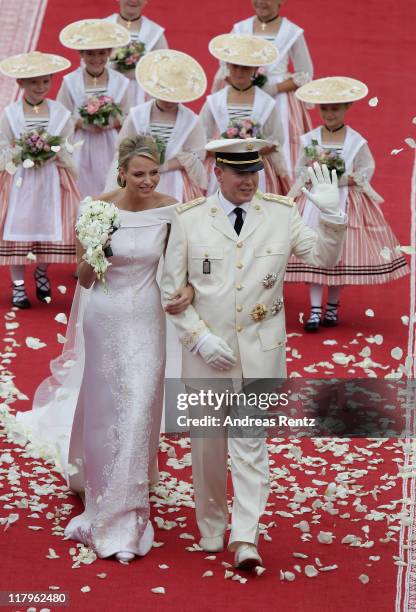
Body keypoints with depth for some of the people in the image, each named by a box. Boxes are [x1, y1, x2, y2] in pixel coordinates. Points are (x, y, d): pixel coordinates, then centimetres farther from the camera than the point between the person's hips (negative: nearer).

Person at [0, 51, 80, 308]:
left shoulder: (61, 113, 0)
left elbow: (68, 151, 5)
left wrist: (53, 154, -12)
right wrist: (23, 155, -14)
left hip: (51, 181, 1)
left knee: (48, 226, 6)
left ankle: (42, 273, 30)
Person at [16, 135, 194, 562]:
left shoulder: (169, 210, -7)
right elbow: (83, 277, -5)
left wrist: (188, 289, -18)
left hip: (145, 322, 0)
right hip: (103, 319, 0)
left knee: (136, 413, -2)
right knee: (101, 409, 14)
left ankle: (121, 518, 10)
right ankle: (92, 473, 44)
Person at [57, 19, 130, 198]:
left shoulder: (119, 82, 0)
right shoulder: (71, 82, -3)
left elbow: (126, 118, 7)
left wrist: (113, 122, -14)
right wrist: (82, 123, -17)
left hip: (110, 149, 1)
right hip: (80, 148, -1)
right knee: (82, 192, -2)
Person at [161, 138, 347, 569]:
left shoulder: (281, 213, 0)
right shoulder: (189, 219, -3)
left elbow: (325, 257, 6)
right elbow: (172, 288, 0)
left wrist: (330, 214, -12)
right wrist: (199, 338, -9)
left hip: (260, 349, 0)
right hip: (207, 348, 0)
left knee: (250, 438, -5)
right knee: (207, 443, 10)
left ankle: (245, 538, -5)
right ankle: (211, 529, 26)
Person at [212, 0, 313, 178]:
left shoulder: (292, 32, 1)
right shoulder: (240, 29, 8)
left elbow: (305, 74, 3)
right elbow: (226, 71, 11)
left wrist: (275, 88, -11)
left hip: (280, 101, -2)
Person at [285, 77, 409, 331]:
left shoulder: (356, 141, -3)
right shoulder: (310, 139, 1)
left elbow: (367, 170, -1)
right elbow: (301, 170, 4)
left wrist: (351, 179, -16)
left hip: (346, 203, -1)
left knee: (341, 255, 3)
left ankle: (332, 307, 18)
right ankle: (315, 310, 2)